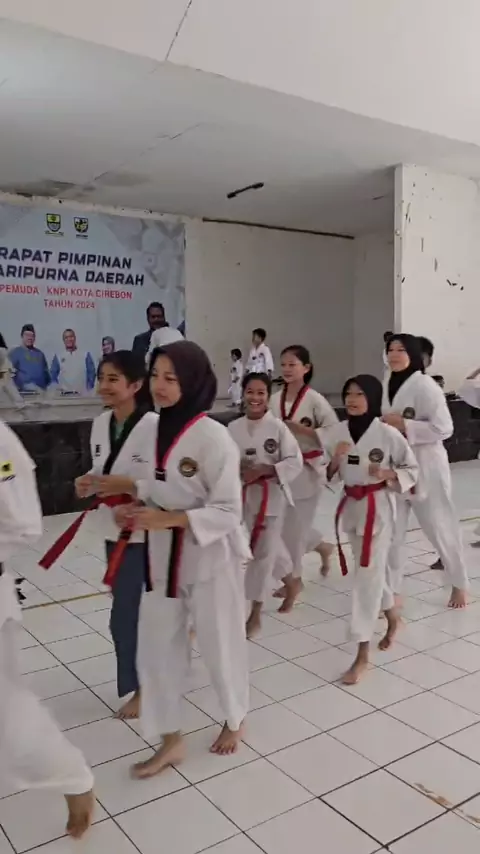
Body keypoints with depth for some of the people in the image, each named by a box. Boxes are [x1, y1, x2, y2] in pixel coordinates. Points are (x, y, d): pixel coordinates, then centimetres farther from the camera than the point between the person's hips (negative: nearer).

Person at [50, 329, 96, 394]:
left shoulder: (85, 355, 7)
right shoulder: (58, 357, 9)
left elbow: (91, 374, 5)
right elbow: (53, 376, 11)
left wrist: (89, 390, -3)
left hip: (82, 394, 0)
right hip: (64, 394, 0)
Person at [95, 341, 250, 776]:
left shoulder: (213, 437, -21)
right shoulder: (155, 432, 1)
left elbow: (228, 511, -19)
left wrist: (168, 519, -28)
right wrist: (137, 510, -6)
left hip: (211, 556, -6)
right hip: (163, 555, 6)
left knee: (220, 643, 14)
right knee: (156, 646, 12)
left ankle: (235, 719, 43)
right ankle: (171, 740, 33)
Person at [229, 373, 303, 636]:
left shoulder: (278, 427, -9)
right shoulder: (233, 428, 0)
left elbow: (295, 463, -10)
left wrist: (263, 470, -20)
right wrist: (236, 469, -15)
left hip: (270, 497, -2)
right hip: (240, 495, 3)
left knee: (264, 554, 5)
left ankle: (255, 614, 21)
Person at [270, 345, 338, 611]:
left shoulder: (315, 400, -12)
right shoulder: (275, 400, 3)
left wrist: (302, 430, -21)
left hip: (307, 469, -5)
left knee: (295, 525, 3)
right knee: (282, 524, 11)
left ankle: (292, 578, 24)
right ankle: (323, 547, 39)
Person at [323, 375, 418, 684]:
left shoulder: (388, 434, -13)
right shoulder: (336, 433, -2)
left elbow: (412, 469, -3)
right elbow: (328, 476, 5)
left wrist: (388, 474, -21)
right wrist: (335, 459, -15)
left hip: (379, 507, -5)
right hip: (352, 506, 5)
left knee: (368, 575, -5)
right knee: (372, 570, 20)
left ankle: (362, 654, 5)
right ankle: (392, 618, 49)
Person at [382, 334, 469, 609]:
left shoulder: (425, 386, -17)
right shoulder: (388, 386, 5)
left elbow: (443, 428, -21)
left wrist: (404, 425, -23)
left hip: (426, 468, -6)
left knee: (441, 528, 9)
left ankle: (460, 585, 33)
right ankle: (392, 591, 25)